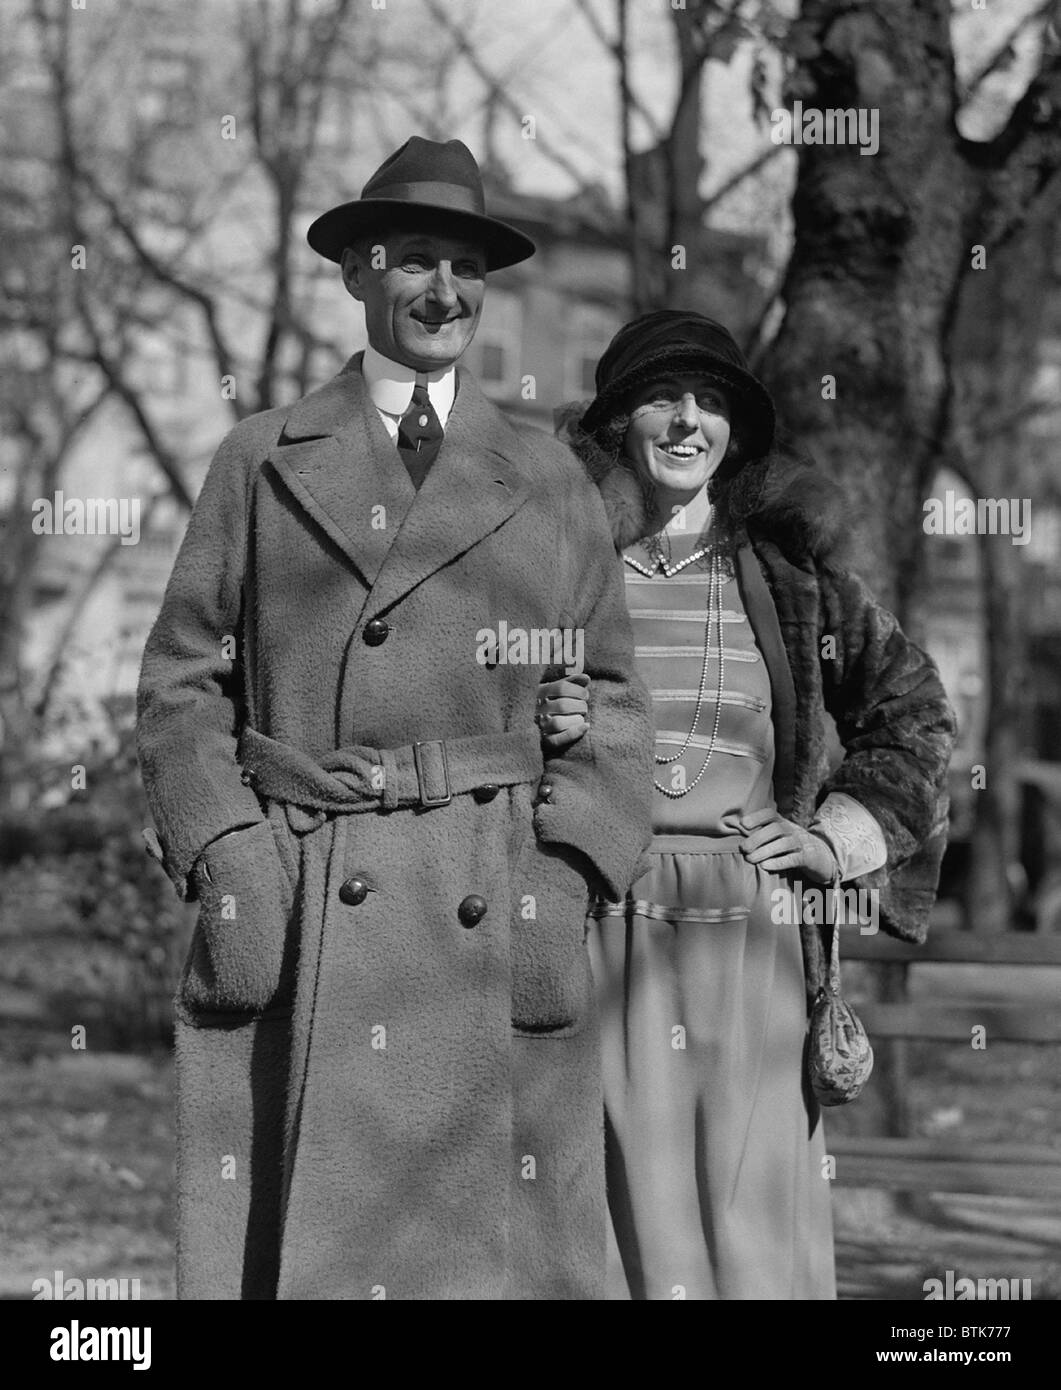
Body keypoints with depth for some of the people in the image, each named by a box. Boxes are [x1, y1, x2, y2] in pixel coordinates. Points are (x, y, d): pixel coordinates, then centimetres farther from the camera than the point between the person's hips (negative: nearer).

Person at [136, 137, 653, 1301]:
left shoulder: (549, 486, 13)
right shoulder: (260, 464, 11)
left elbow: (610, 708, 11)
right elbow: (183, 683, 9)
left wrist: (564, 884, -2)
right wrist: (225, 860, -4)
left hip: (492, 920, 1)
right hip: (296, 913, 0)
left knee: (500, 1247, -2)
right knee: (290, 1239, -3)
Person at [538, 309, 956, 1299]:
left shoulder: (788, 567, 10)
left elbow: (913, 712, 20)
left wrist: (844, 835, 9)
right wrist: (532, 730, -8)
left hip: (752, 929, 1)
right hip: (600, 925, -1)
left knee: (753, 1210, -2)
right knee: (625, 1199, -5)